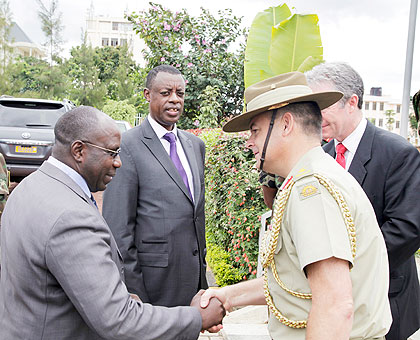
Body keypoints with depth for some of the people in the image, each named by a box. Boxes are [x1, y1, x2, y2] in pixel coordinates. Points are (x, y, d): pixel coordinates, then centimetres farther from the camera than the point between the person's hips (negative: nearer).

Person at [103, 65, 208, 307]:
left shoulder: (196, 145, 12)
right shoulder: (127, 146, -11)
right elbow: (118, 226, -13)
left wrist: (201, 268, 17)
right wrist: (132, 292, -13)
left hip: (192, 277, 6)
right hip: (153, 279, -6)